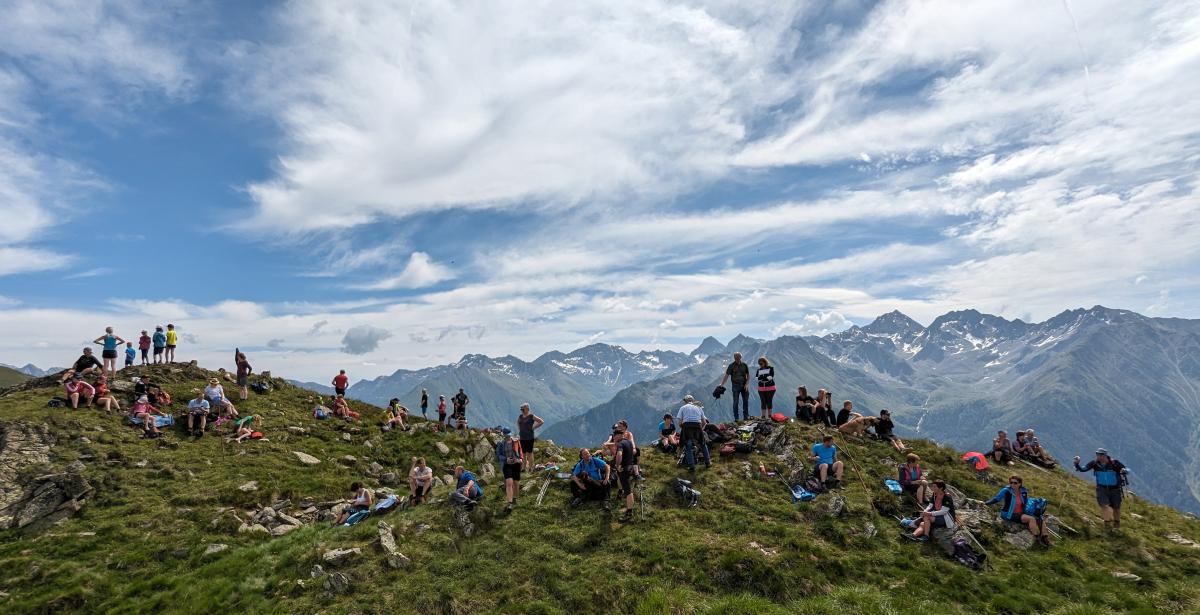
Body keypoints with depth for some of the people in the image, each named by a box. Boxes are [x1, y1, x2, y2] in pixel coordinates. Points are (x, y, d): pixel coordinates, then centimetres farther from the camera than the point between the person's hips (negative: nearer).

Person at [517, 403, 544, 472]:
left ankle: (530, 468, 6)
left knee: (529, 453, 0)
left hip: (529, 438, -6)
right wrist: (519, 429, 14)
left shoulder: (531, 416, -9)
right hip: (522, 437, 6)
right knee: (523, 453, 10)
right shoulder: (520, 416, 8)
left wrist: (533, 427, -9)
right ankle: (524, 467, 20)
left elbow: (542, 422, -7)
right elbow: (517, 422, 31)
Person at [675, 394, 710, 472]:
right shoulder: (698, 407, 22)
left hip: (687, 426, -2)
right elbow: (704, 422, 16)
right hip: (697, 426, 2)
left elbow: (679, 422, 3)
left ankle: (691, 466, 2)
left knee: (688, 447, 7)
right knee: (703, 444, 23)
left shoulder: (683, 407, 14)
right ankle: (707, 463, 27)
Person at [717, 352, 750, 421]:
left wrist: (747, 384, -4)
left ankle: (746, 416, 18)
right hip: (735, 386, -2)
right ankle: (736, 418, 5)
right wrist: (721, 385, -17)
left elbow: (748, 375, 10)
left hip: (744, 385, 2)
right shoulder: (731, 366, -3)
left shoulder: (744, 365, 5)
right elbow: (726, 375, -8)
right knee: (735, 402, 0)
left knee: (746, 401, 6)